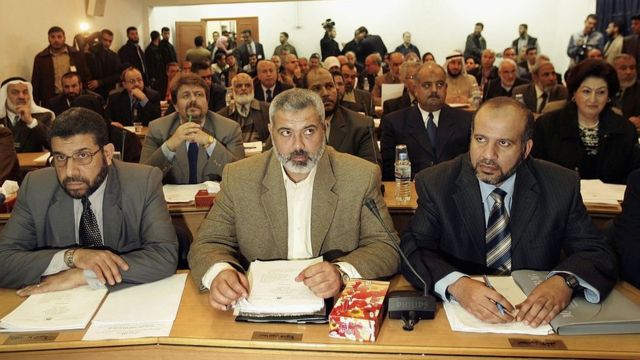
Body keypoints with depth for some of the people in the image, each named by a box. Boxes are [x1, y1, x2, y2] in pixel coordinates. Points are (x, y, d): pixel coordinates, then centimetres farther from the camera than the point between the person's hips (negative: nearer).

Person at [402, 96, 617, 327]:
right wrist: (457, 284, -33)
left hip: (534, 322, 3)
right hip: (460, 317, -3)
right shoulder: (435, 184, -6)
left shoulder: (561, 186, -3)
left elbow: (597, 253, -2)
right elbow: (413, 250, -13)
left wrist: (565, 281, -25)